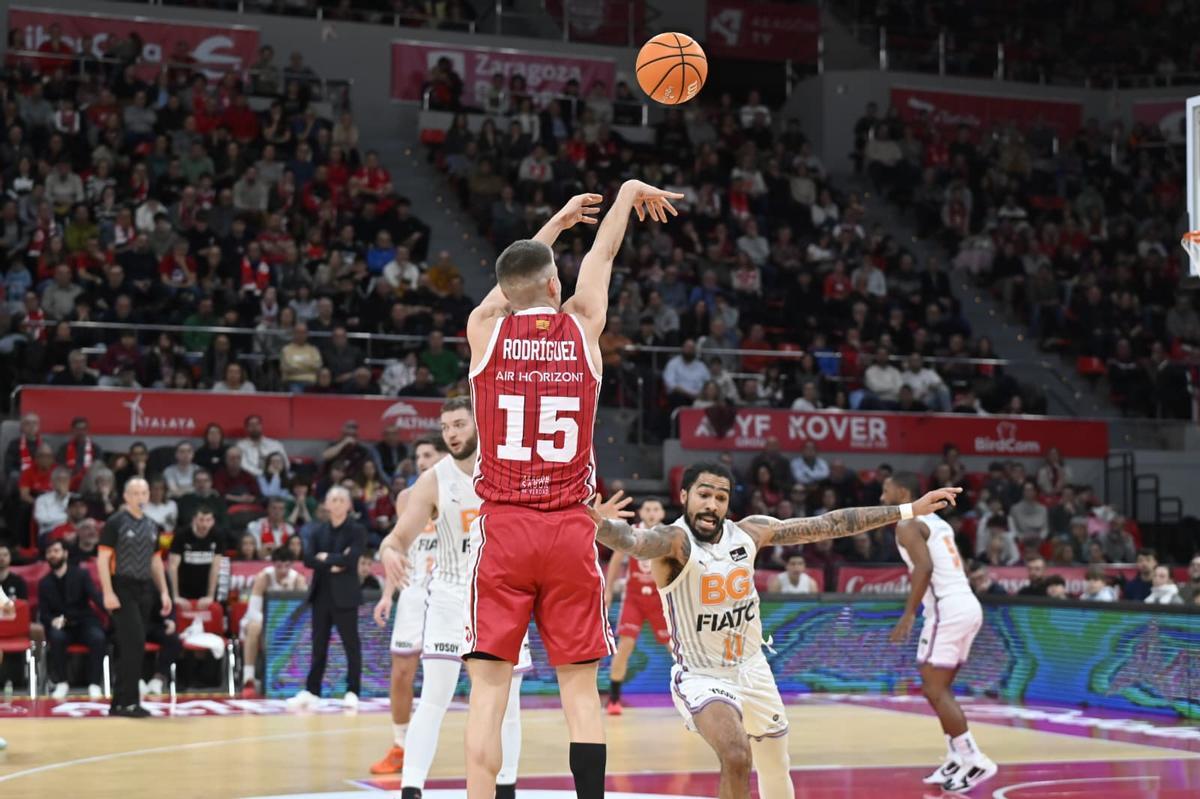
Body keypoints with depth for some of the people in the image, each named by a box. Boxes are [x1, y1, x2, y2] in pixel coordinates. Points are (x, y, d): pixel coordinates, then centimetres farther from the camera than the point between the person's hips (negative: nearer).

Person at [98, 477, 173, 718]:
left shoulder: (151, 526, 14)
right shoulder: (115, 522, -5)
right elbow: (103, 558, -9)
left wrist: (164, 591, 14)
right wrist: (108, 592, -17)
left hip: (144, 590, 7)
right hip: (123, 589, -6)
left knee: (130, 647, 7)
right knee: (134, 644, -14)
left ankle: (119, 703, 12)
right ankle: (129, 701, -9)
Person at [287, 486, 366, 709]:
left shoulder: (357, 531, -3)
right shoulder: (319, 531, 10)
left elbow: (349, 559, -17)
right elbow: (308, 559, -1)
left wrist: (325, 558, -8)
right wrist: (332, 564, -13)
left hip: (344, 595, -4)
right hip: (321, 594, 4)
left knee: (351, 644, 1)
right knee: (319, 645, 9)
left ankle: (352, 691, 6)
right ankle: (311, 690, 14)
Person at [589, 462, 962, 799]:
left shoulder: (749, 532, -8)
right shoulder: (674, 541, -23)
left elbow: (830, 524, -2)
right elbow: (633, 541, -47)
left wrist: (909, 511, -2)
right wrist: (601, 525, -71)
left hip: (752, 670, 6)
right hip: (701, 676, -6)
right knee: (736, 757, -31)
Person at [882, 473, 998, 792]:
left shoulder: (907, 525, -6)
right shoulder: (936, 521, 22)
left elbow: (925, 567, -21)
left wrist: (908, 615, -21)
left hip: (947, 610, -10)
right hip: (967, 606, 10)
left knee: (935, 690, -6)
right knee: (939, 688, 18)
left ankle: (975, 761, -8)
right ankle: (957, 760, 18)